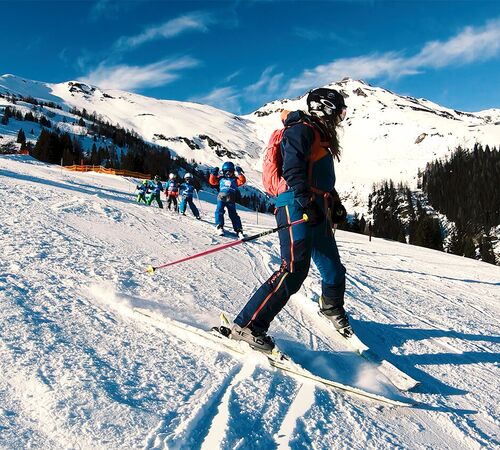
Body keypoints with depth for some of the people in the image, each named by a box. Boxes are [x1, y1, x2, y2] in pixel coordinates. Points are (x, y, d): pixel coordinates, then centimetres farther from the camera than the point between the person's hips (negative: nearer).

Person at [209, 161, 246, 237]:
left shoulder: (235, 179, 14)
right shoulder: (220, 178, 17)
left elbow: (242, 181, 1)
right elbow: (212, 181, 13)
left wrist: (239, 174, -9)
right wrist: (213, 174, 2)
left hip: (231, 200, -1)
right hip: (221, 198, 1)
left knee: (233, 214, 0)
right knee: (219, 211, -16)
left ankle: (238, 230, 0)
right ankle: (220, 227, -17)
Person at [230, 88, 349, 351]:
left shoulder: (321, 137, 28)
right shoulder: (302, 130, -4)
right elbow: (292, 168, -19)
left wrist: (335, 204, 27)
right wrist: (306, 202, -30)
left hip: (317, 211, 10)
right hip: (297, 207, -10)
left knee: (333, 270, 16)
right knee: (293, 271, -20)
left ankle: (332, 308, 45)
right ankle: (248, 326, -17)